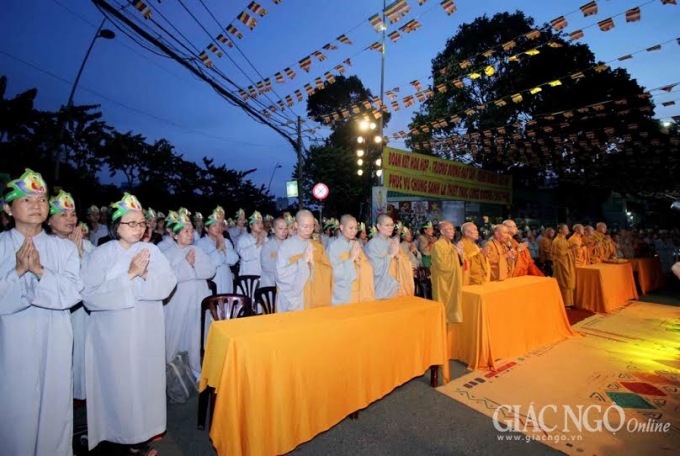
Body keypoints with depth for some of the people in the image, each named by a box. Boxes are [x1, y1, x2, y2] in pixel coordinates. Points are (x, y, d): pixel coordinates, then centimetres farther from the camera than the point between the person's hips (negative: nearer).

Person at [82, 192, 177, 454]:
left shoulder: (151, 251, 1)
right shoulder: (102, 254, -6)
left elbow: (168, 284, -6)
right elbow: (89, 295, -16)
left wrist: (143, 275, -21)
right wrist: (130, 274, -20)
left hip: (147, 331, 3)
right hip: (113, 332, -2)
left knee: (145, 378, 12)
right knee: (117, 380, 7)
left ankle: (143, 429, 32)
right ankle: (120, 432, 28)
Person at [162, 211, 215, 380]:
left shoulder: (197, 251, 7)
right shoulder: (167, 254, -3)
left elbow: (210, 271, -3)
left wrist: (194, 265, -16)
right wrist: (186, 264, -19)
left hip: (197, 302, 3)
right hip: (177, 304, -3)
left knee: (197, 337, 11)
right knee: (174, 338, 9)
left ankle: (197, 370, 28)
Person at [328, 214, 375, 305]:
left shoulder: (356, 245, 7)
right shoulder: (333, 246, -11)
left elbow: (367, 267, 3)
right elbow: (335, 273, -17)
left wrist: (358, 259, -15)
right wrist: (351, 259, -21)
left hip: (358, 291, 5)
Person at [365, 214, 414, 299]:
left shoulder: (394, 242, 8)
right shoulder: (372, 244, -11)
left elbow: (407, 263, 5)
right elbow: (376, 269, -18)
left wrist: (398, 256, -13)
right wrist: (390, 255, -16)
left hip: (395, 287, 6)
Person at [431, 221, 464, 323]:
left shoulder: (451, 245, 11)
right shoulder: (437, 245, -15)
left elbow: (458, 263, 15)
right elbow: (442, 265, -23)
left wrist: (460, 255, -4)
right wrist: (454, 253, -19)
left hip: (453, 281, 8)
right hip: (443, 282, -8)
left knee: (453, 305, 14)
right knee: (444, 308, -1)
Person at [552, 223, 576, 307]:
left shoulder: (564, 240, 14)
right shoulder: (557, 240, -15)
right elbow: (560, 253, -21)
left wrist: (571, 248, 6)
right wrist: (570, 249, -18)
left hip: (567, 264, 9)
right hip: (561, 265, -9)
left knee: (567, 283, 11)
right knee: (564, 284, -4)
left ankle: (567, 303, 18)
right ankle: (564, 303, 3)